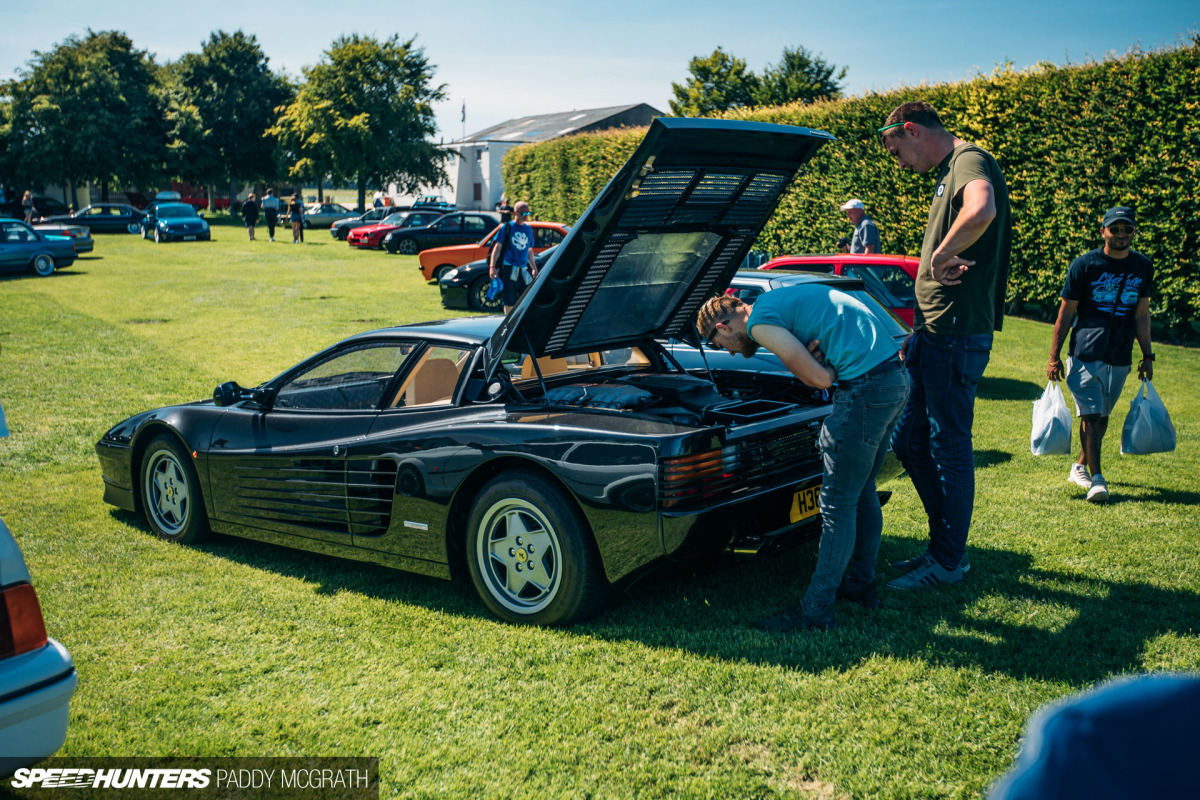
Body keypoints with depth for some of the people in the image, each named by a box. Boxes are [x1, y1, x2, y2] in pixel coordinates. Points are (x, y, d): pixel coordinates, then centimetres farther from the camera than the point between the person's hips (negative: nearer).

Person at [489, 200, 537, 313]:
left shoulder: (529, 229, 14)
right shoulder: (507, 227, 0)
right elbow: (497, 248, -1)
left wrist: (534, 268, 20)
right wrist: (492, 267, -9)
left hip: (524, 270, 4)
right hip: (508, 270, -4)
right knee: (509, 301, -2)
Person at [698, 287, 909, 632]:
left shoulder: (760, 321, -9)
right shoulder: (782, 298, 21)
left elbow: (819, 379, -13)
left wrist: (829, 371, 7)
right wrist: (817, 354, 2)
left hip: (867, 389, -10)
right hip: (896, 375, 10)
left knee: (837, 503, -2)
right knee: (862, 490, 22)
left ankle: (817, 610, 6)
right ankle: (862, 583, 36)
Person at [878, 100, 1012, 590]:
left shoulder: (970, 161, -11)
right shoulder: (949, 172, 20)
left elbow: (982, 210, -38)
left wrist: (939, 256, -23)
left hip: (956, 335, -10)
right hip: (932, 331, 10)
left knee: (949, 448, 0)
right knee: (908, 441, 15)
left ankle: (948, 561, 13)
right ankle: (945, 543, 27)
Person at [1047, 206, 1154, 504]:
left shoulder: (1143, 267, 8)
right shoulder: (1085, 264, -4)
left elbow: (1141, 314, 16)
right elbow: (1065, 313, -2)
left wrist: (1147, 355, 14)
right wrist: (1054, 357, -4)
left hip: (1120, 357, 4)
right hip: (1085, 353, -4)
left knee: (1102, 416, 12)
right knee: (1090, 415, -10)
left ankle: (1080, 467, 28)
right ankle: (1096, 479, -10)